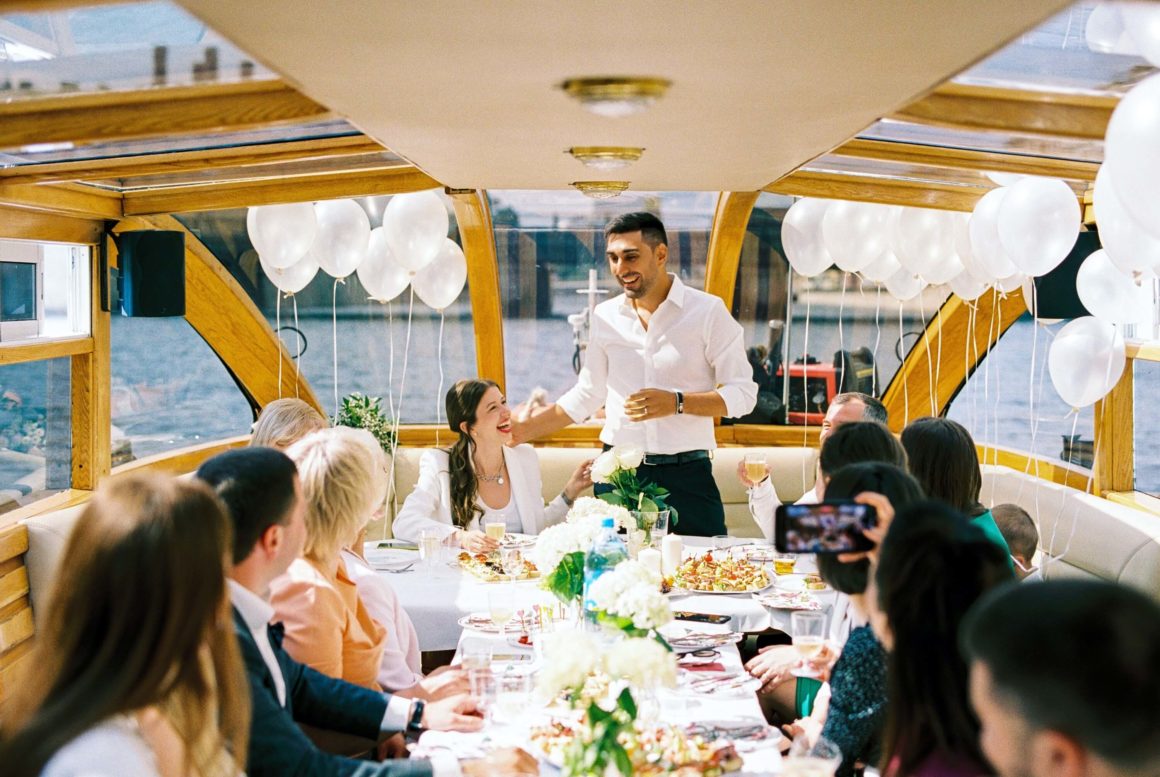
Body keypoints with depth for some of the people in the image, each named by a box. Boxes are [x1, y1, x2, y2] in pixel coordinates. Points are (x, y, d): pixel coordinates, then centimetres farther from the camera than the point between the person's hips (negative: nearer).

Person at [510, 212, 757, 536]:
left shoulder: (707, 311, -3)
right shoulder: (605, 316, 10)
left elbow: (743, 393, -4)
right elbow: (586, 395, 20)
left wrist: (677, 403, -17)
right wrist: (517, 432, 15)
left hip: (686, 476, -3)